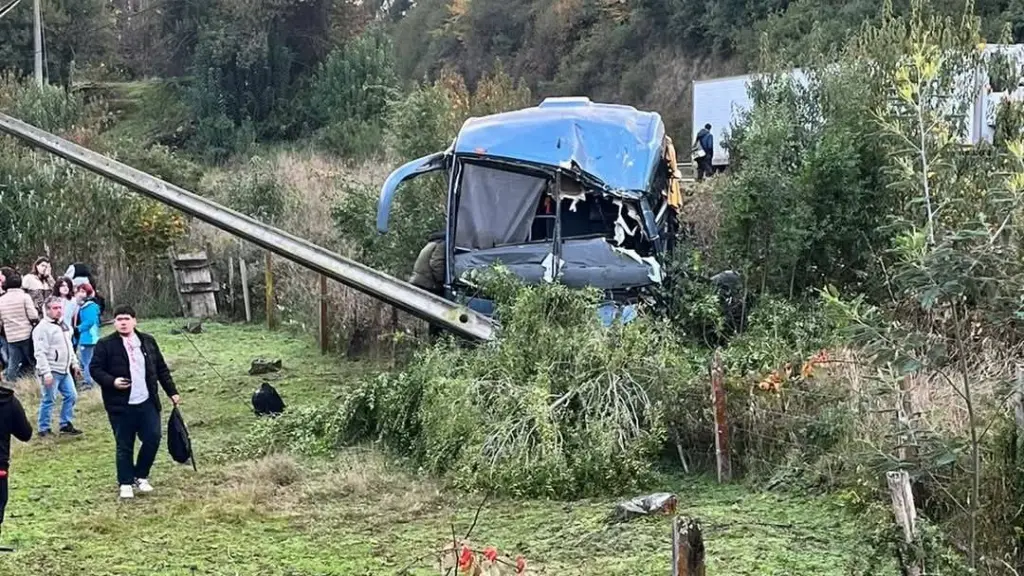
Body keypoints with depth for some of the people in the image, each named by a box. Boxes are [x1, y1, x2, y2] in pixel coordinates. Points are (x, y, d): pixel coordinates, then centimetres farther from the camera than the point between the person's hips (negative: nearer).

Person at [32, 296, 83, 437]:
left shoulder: (63, 325, 11)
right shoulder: (42, 328, -16)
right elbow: (40, 353, -20)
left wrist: (74, 363, 20)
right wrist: (46, 373, -23)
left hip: (64, 370, 8)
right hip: (51, 371, -8)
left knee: (71, 396, 11)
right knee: (48, 400, -1)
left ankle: (66, 425, 23)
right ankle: (44, 429, 9)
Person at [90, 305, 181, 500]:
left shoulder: (148, 341, 8)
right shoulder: (105, 345, -4)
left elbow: (161, 369, 13)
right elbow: (95, 368, -3)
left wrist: (172, 392, 11)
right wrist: (112, 381, -20)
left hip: (147, 403, 3)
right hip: (120, 405, -3)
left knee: (152, 440, 1)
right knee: (124, 446, 3)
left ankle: (141, 476, 21)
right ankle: (126, 483, 16)